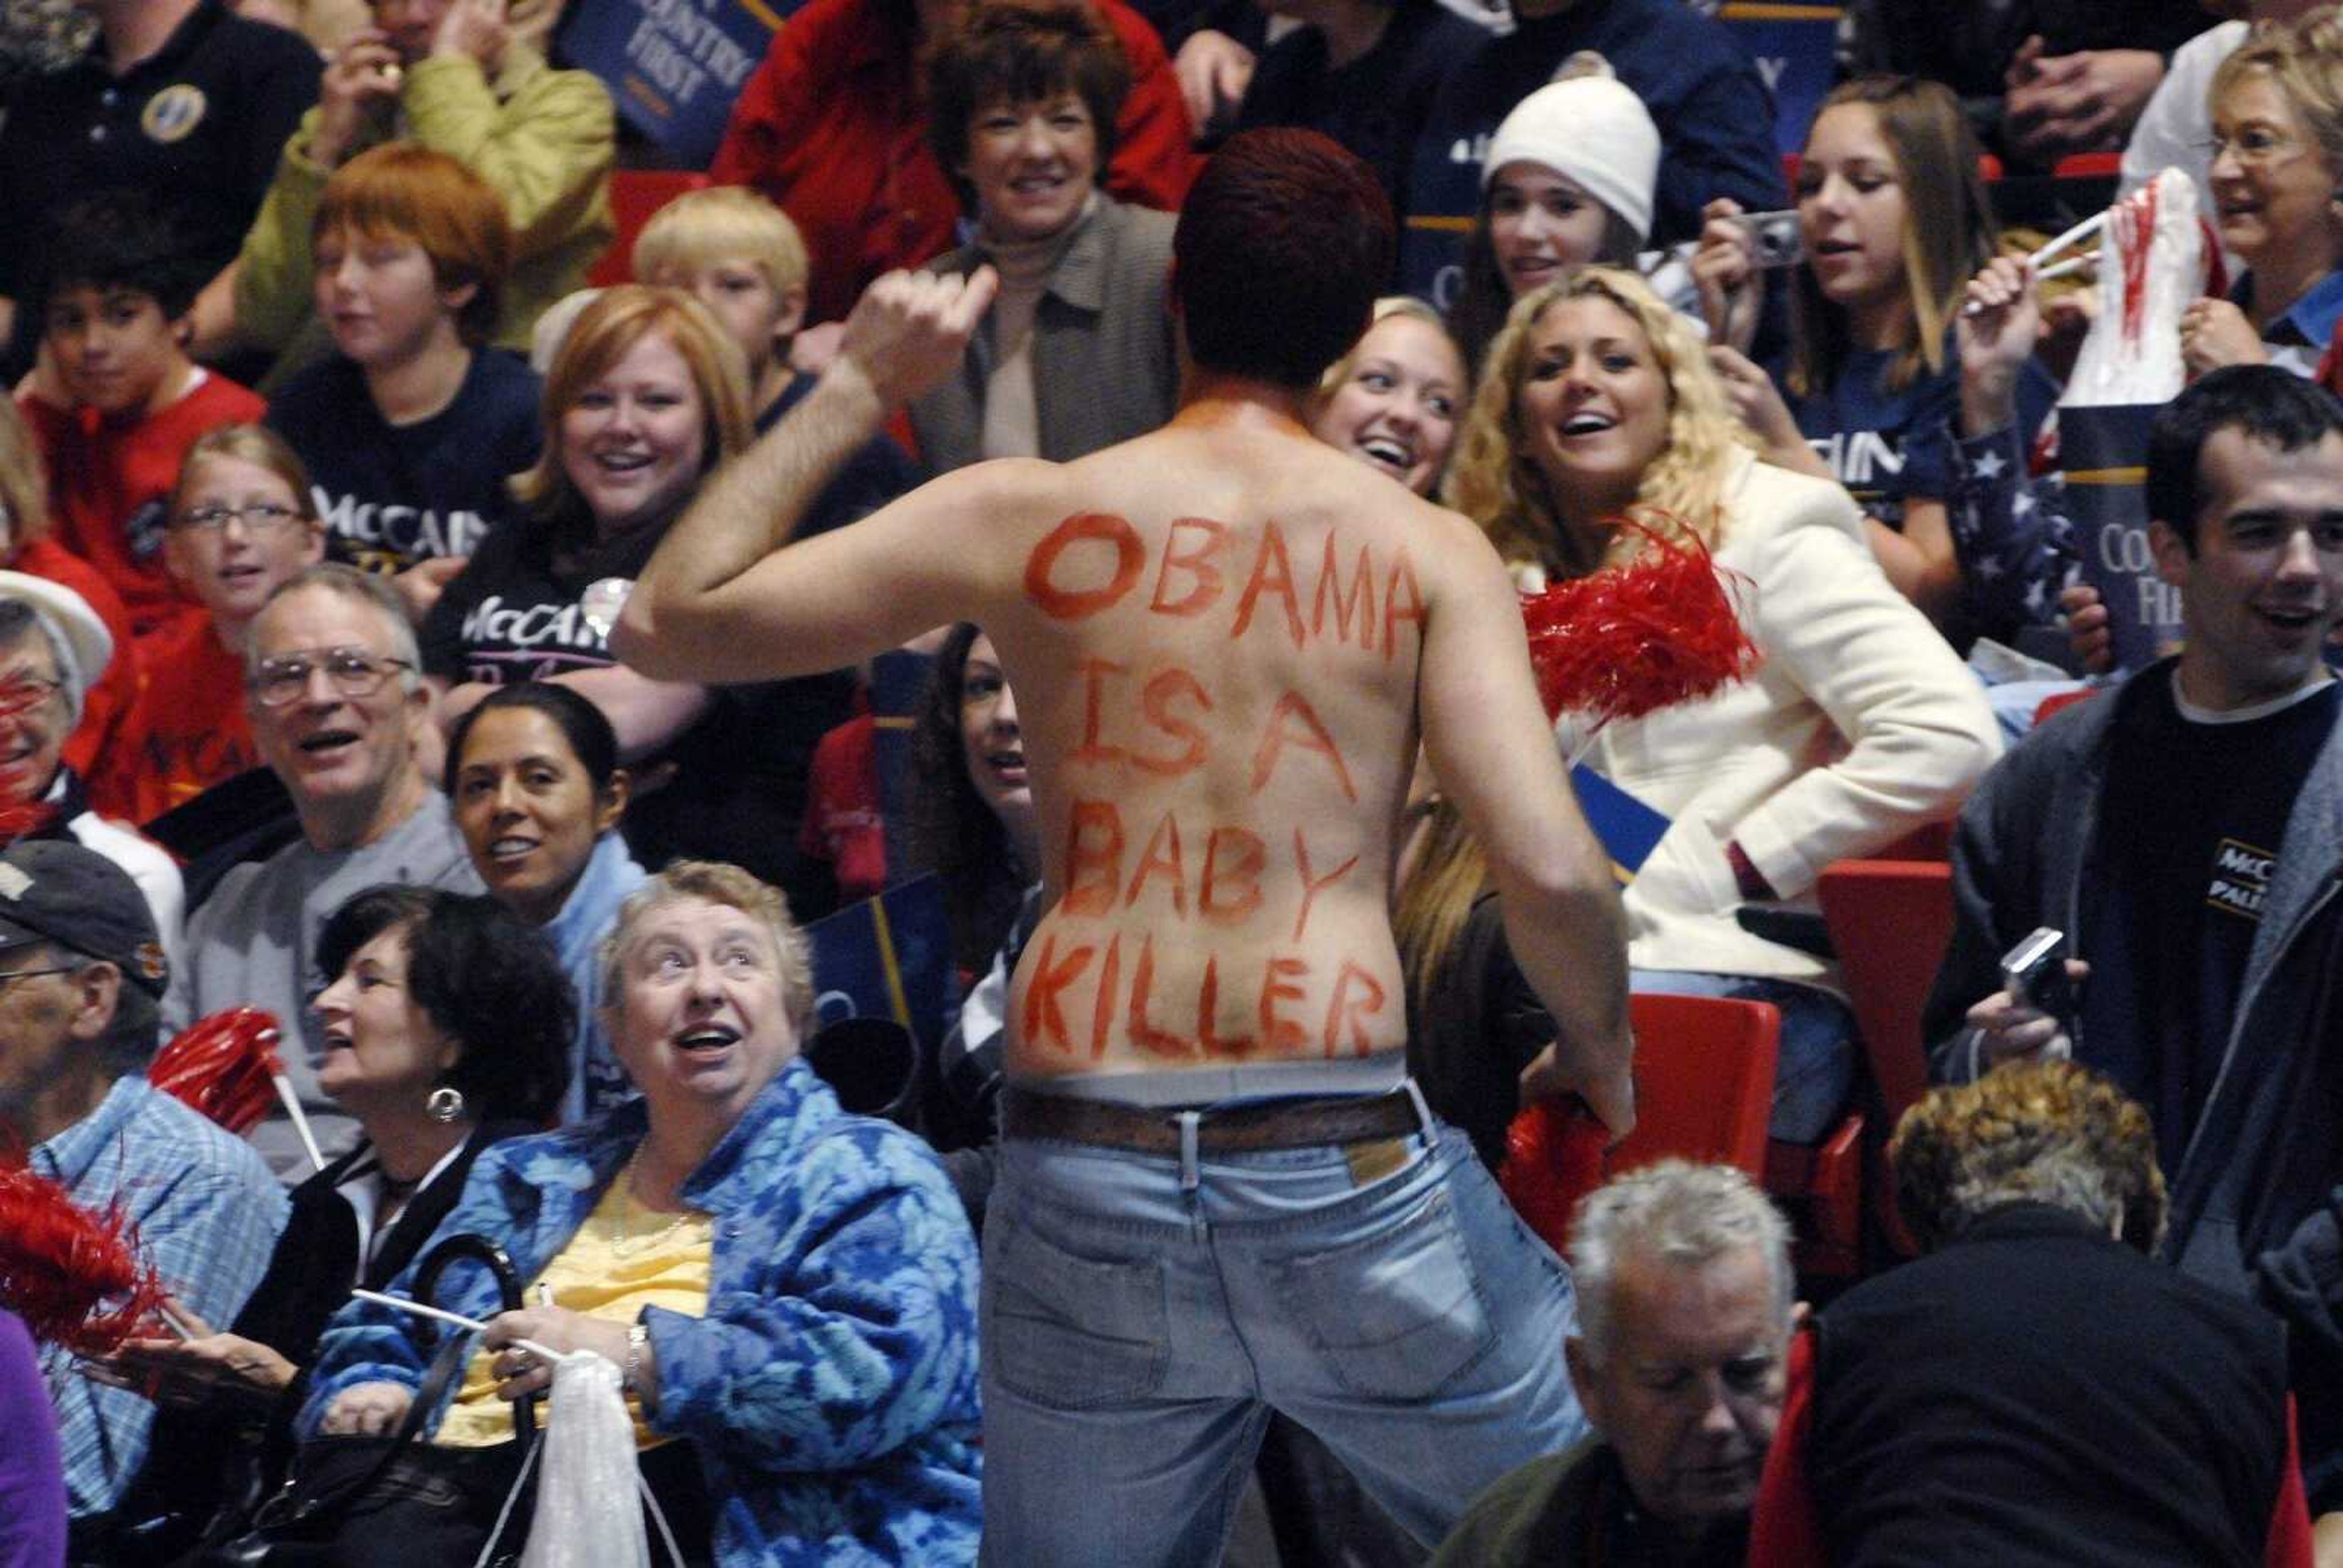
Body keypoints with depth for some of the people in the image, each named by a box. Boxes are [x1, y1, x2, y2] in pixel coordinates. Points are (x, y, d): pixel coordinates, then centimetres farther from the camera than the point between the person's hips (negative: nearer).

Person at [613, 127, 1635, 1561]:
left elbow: (666, 624, 10)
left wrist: (854, 392, 17)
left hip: (1085, 1177, 2)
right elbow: (1552, 870, -9)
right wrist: (1601, 1050, 11)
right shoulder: (1427, 551, 1)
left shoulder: (1023, 517, 5)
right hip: (1346, 1174, -2)